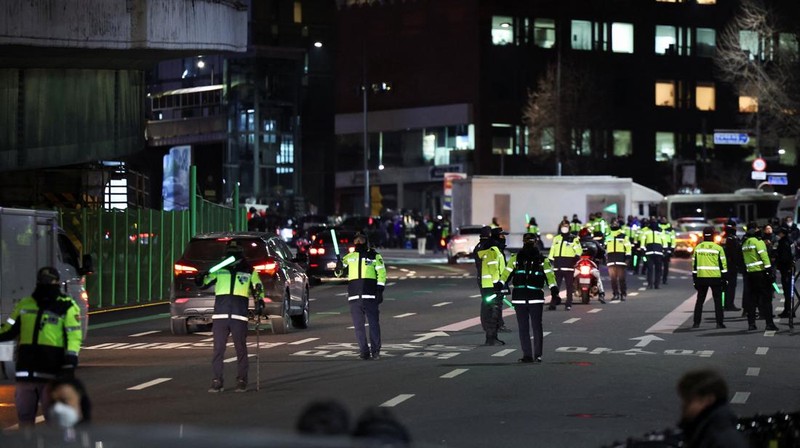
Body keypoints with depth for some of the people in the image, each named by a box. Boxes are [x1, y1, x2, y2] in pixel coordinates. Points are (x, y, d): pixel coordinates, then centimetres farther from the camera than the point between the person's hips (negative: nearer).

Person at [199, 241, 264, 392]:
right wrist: (201, 278, -16)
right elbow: (204, 283, 7)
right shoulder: (219, 270, 12)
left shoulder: (249, 272, 10)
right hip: (220, 316, 1)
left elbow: (258, 288, 12)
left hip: (239, 317, -1)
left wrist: (259, 301, -7)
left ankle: (241, 381, 10)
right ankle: (217, 381, 4)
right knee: (218, 349, 0)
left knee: (241, 349, 3)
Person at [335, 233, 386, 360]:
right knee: (358, 325, 1)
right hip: (354, 297, 3)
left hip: (370, 296, -3)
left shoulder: (375, 256, 7)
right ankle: (364, 351, 5)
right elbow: (339, 273, 15)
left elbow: (381, 274, 3)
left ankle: (375, 351, 2)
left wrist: (379, 291, -7)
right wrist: (339, 267, -9)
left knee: (374, 323, -3)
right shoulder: (349, 257, 15)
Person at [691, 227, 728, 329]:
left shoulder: (697, 248, 5)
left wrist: (695, 280, 13)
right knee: (718, 301, 5)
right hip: (715, 278, -2)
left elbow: (694, 265, 7)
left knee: (699, 301, 11)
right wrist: (724, 280, 2)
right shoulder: (718, 248, -4)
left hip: (701, 278, 2)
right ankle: (719, 323, 1)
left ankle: (696, 323, 8)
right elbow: (723, 265, -4)